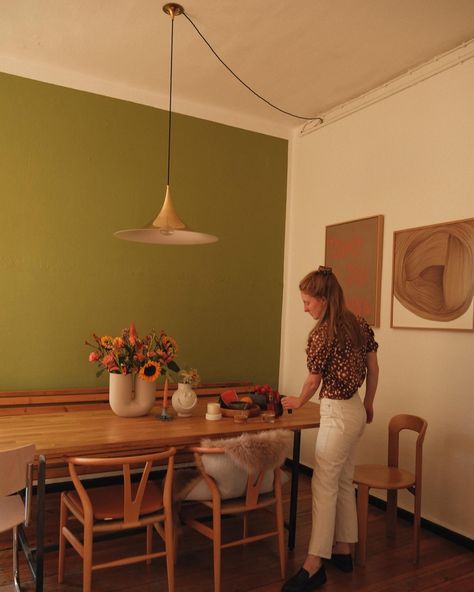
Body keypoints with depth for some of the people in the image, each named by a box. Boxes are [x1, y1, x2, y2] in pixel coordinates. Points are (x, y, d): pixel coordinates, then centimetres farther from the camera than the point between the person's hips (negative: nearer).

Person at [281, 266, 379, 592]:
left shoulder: (322, 334, -19)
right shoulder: (360, 325, 3)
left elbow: (313, 382, -9)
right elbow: (373, 368, 10)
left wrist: (298, 402, 11)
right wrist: (369, 404, 21)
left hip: (338, 414, -9)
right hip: (356, 410, 9)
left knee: (324, 486, -3)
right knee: (343, 482, 17)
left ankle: (314, 565, 4)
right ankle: (343, 550, 29)